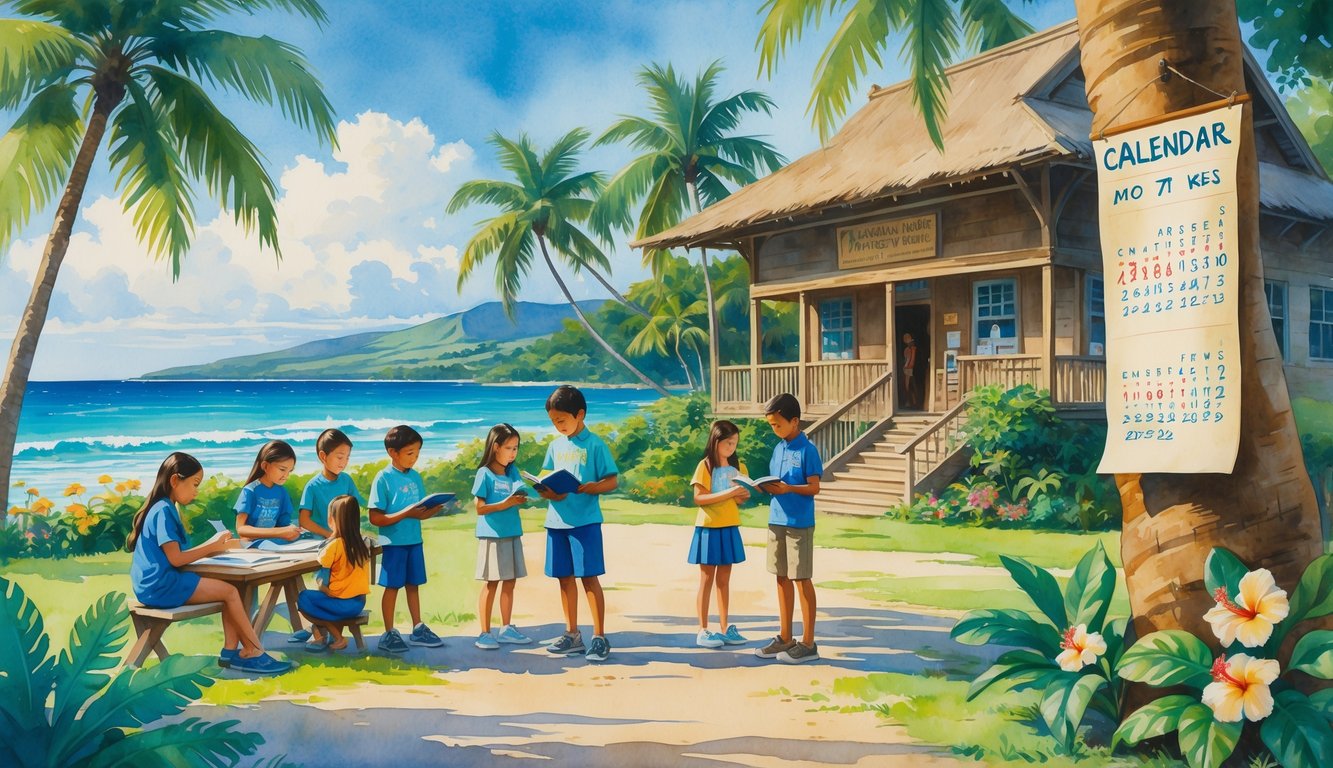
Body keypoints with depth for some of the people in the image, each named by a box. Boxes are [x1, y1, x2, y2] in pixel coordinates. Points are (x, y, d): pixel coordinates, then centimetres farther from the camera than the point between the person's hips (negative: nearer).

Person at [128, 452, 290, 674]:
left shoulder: (164, 509, 17)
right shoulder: (163, 511, -15)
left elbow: (179, 553, 14)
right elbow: (175, 558, -20)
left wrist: (214, 545, 6)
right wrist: (211, 546, -11)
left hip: (162, 581, 10)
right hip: (161, 585, -10)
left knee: (230, 588, 2)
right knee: (230, 592, -13)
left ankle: (231, 650, -4)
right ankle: (255, 653, -5)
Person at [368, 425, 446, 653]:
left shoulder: (416, 477, 7)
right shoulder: (383, 478, -11)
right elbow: (375, 518, -15)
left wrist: (435, 508, -9)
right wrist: (404, 514, -24)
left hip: (414, 540, 6)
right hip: (394, 542, -5)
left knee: (413, 584, 14)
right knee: (392, 586, 3)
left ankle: (418, 629, 23)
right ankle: (389, 634, 13)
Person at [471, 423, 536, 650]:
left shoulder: (513, 471, 9)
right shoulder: (485, 473, -8)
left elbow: (518, 495, 12)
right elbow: (480, 508, -11)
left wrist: (521, 500, -11)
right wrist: (505, 504, -22)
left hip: (513, 534, 6)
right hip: (492, 535, -6)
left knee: (509, 582, 11)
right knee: (492, 583, -2)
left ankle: (506, 629, 22)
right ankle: (485, 633, 6)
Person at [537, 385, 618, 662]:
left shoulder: (595, 444, -5)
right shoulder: (555, 446, 12)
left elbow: (612, 481, -7)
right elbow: (546, 481, 15)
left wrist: (587, 487, -24)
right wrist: (548, 492, -8)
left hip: (585, 520, -6)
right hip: (557, 521, 6)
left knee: (589, 576, -5)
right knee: (564, 577, 11)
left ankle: (600, 637, 3)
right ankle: (572, 634, 22)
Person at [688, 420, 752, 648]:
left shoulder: (738, 466, 8)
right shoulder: (705, 466, -9)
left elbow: (738, 498, 14)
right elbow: (699, 498, -17)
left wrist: (742, 497, -10)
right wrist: (728, 493, -25)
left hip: (730, 528, 5)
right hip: (709, 528, -5)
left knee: (724, 580, 11)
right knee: (707, 580, 1)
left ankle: (724, 629, 17)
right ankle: (702, 631, 6)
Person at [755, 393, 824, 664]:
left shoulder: (807, 450, -10)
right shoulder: (778, 448, 12)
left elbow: (814, 488, -12)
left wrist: (788, 488, -26)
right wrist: (766, 487, -4)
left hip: (799, 523, -7)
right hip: (776, 520, 7)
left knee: (801, 580, -1)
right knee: (782, 579, 12)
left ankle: (808, 644, 7)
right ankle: (785, 638, 21)